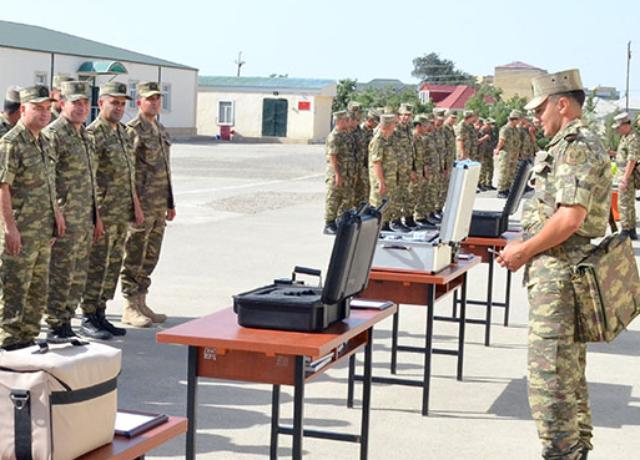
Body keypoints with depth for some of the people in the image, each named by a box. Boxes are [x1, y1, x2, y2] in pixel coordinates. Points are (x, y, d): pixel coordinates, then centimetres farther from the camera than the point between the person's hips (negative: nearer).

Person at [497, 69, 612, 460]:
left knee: (549, 370, -9)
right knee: (569, 366, 17)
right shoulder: (574, 145, 18)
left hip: (558, 273, -11)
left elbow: (570, 218, -24)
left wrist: (524, 250, -15)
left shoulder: (577, 146, -16)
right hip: (565, 269, 11)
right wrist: (526, 248, 14)